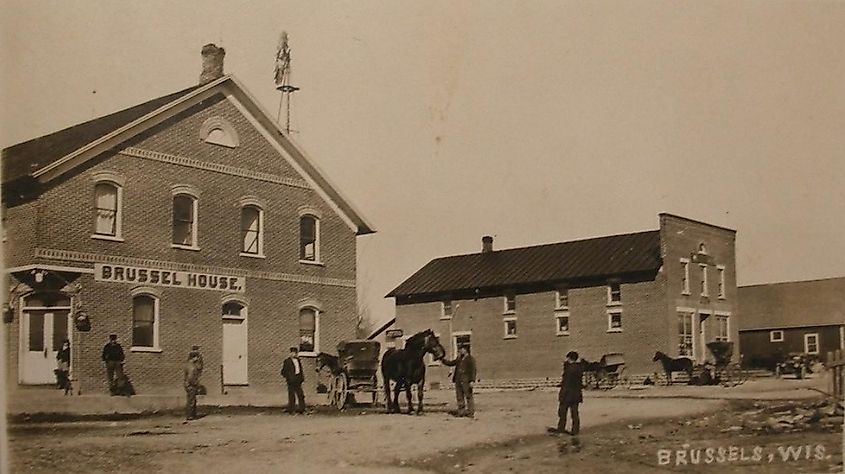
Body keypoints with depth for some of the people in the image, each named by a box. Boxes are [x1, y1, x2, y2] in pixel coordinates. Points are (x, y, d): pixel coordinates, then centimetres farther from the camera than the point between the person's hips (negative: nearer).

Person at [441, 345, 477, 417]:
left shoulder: (470, 359, -5)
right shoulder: (458, 359, 16)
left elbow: (473, 370, -10)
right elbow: (450, 363, 23)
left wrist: (472, 381, -18)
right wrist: (443, 360, 10)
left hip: (466, 381, -7)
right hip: (458, 381, 7)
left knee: (468, 397, -2)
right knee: (459, 397, 9)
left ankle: (471, 412, 4)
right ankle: (461, 411, 17)